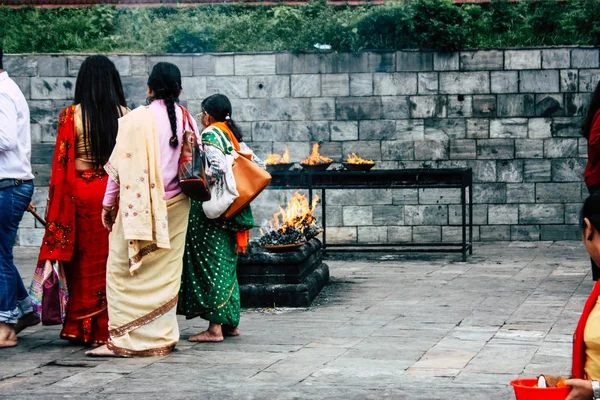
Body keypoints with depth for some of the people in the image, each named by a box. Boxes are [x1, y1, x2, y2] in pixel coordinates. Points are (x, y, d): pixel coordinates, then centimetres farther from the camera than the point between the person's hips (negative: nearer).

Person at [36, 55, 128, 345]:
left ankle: (81, 328, 16)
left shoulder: (72, 116, -6)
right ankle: (111, 328, 11)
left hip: (80, 193, -1)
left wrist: (57, 209, 3)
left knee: (83, 260, 10)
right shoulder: (124, 115, -3)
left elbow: (62, 163, -4)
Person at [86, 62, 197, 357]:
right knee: (166, 273, 11)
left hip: (139, 207, -5)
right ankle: (163, 336, 15)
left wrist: (108, 203, 1)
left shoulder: (135, 120, -10)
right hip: (176, 207, 5)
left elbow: (120, 165, -8)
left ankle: (124, 339, -3)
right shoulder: (186, 120, 3)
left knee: (123, 271, 1)